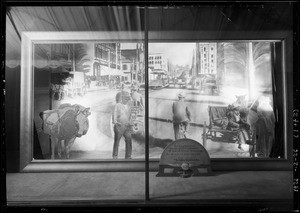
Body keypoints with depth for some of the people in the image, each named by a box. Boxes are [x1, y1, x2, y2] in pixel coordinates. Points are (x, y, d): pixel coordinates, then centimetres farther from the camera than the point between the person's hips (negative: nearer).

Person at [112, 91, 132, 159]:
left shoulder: (128, 107, 18)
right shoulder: (117, 105, 0)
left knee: (129, 141, 1)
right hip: (119, 126, -5)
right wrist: (115, 122, -21)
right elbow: (115, 115, -8)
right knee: (117, 141, 0)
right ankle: (115, 156, 8)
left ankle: (128, 157, 10)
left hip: (127, 126, 5)